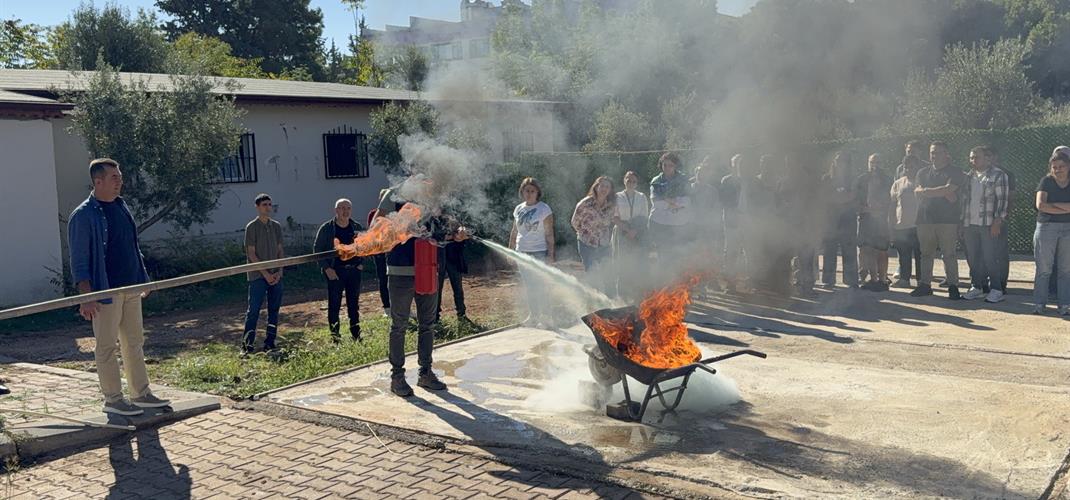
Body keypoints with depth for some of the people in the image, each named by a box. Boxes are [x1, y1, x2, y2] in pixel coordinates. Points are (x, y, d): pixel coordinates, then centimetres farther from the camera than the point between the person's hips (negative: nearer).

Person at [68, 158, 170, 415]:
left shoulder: (122, 207, 12)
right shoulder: (84, 215, -11)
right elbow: (79, 261, -13)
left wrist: (143, 280, 18)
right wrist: (86, 297, -19)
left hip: (131, 288, 8)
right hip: (105, 292, -7)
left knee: (135, 343, 12)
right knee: (107, 347, 2)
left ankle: (140, 394, 20)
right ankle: (113, 399, 11)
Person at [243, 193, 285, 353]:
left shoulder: (276, 226, 10)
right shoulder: (252, 227, -4)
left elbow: (280, 251, 11)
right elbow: (251, 254, -8)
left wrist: (279, 272, -2)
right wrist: (266, 274, -12)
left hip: (276, 276, 5)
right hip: (258, 276, -5)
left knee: (274, 310, 6)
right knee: (254, 310, -4)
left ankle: (269, 344, 14)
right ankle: (247, 345, 2)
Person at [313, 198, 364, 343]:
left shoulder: (357, 227, 7)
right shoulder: (326, 228, -4)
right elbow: (317, 248, -3)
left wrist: (361, 263, 3)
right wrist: (326, 268, -11)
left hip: (354, 270, 4)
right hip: (335, 272, -3)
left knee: (354, 305, 11)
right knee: (334, 305, -1)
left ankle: (356, 335, 20)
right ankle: (335, 337, 6)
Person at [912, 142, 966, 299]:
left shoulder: (955, 173, 4)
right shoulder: (923, 173, 16)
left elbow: (949, 189, -12)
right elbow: (918, 192, 1)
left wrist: (926, 191, -4)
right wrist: (943, 192, -8)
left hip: (948, 220, -4)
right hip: (925, 219, 4)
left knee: (949, 254, -4)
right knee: (926, 254, 7)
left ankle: (953, 286, 0)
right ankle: (925, 284, 13)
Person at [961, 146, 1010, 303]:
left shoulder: (998, 175, -3)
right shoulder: (969, 176, 16)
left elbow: (1002, 200, -8)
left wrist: (997, 221, -14)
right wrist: (962, 222, 13)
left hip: (989, 225, -6)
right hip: (970, 224, 6)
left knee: (990, 258, -4)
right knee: (973, 258, 8)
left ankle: (996, 289, 4)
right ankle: (977, 287, 18)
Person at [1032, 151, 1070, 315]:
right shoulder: (1046, 182, 2)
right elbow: (1040, 205, -12)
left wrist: (1054, 204, -12)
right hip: (1047, 227, -2)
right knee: (1043, 269, 0)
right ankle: (1039, 303, 7)